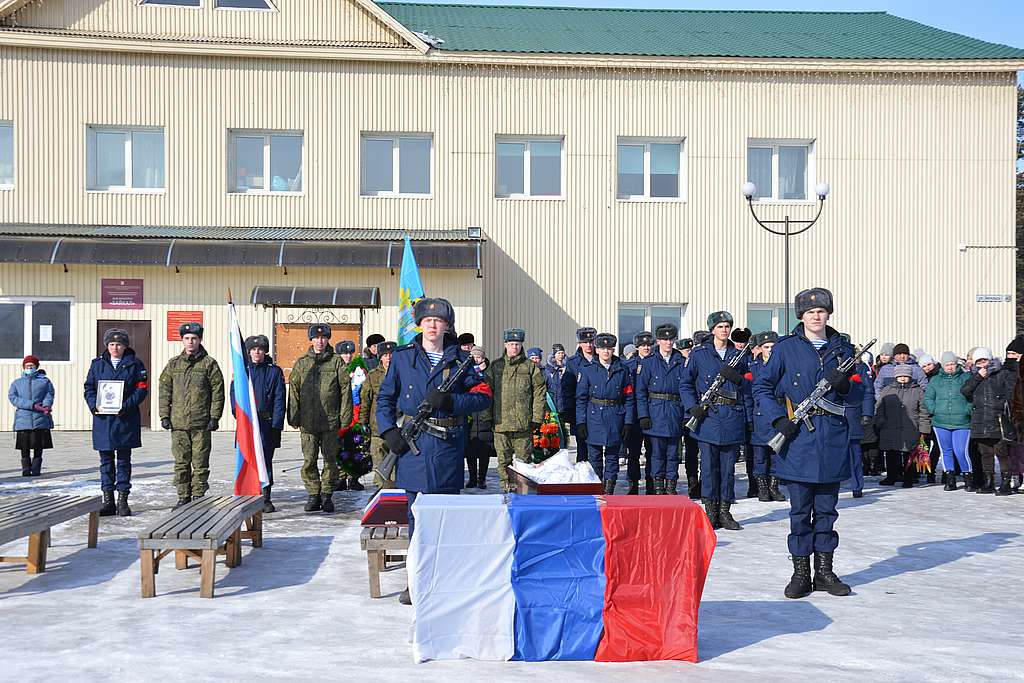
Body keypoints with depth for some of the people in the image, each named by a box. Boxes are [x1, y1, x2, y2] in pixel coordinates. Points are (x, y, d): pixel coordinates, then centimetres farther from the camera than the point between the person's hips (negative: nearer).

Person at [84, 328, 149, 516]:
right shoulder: (97, 364, 10)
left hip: (125, 419, -2)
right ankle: (108, 501, 14)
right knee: (106, 461, 8)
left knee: (123, 460, 4)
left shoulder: (134, 364, 2)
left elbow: (142, 388, -3)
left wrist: (127, 406, -16)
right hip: (102, 418, 3)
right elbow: (89, 388, 11)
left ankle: (123, 500, 10)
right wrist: (93, 405, -8)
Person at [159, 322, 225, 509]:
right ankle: (183, 496, 16)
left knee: (200, 462, 1)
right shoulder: (173, 364, 10)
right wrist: (164, 415, 4)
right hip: (178, 422, 3)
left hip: (201, 423, -3)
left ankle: (198, 496, 10)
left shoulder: (209, 363, 2)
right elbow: (164, 391, 12)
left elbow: (218, 392, 0)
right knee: (181, 462, 7)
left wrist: (215, 417, -5)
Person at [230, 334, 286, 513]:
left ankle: (266, 498, 11)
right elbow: (234, 393, 9)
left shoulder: (274, 371, 3)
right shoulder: (242, 369, 9)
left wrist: (276, 423, -8)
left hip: (267, 423, -1)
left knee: (266, 460, 4)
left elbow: (279, 398, -1)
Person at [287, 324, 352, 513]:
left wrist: (345, 416, -4)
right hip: (307, 421, 1)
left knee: (330, 459, 4)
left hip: (331, 421, -1)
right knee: (309, 460, 2)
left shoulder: (337, 361, 4)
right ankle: (313, 494, 13)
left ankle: (327, 495, 14)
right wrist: (294, 417, 3)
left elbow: (345, 389, 2)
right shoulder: (301, 363, 9)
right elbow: (294, 390, 10)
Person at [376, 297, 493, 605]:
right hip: (413, 443, 0)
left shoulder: (459, 359, 7)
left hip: (448, 447, 0)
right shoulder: (402, 357, 8)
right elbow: (384, 398, 12)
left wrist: (450, 401, -13)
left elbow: (483, 395, 2)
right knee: (417, 515, 4)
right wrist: (389, 430, -3)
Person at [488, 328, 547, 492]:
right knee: (504, 460, 4)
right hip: (501, 423, 1)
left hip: (524, 423, -1)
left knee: (524, 460, 3)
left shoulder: (531, 367, 6)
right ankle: (506, 488, 12)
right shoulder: (495, 366, 9)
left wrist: (537, 418, -2)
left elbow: (539, 393, 4)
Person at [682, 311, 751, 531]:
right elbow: (686, 384, 6)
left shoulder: (738, 355, 11)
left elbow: (746, 388, 15)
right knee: (709, 465, -1)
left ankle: (725, 512, 12)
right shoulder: (699, 354, 3)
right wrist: (693, 407, -9)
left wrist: (749, 418, 10)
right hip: (708, 416, -2)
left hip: (733, 417, 2)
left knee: (728, 466, 5)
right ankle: (710, 511, 8)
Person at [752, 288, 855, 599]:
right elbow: (761, 387, 2)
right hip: (798, 436, -3)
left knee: (827, 508, 9)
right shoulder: (786, 348, 1)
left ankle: (824, 570, 18)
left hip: (832, 436, 3)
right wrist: (779, 419, -11)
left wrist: (844, 384, -6)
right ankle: (800, 573, 10)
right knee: (800, 508, 2)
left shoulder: (842, 348, 12)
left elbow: (857, 392, 17)